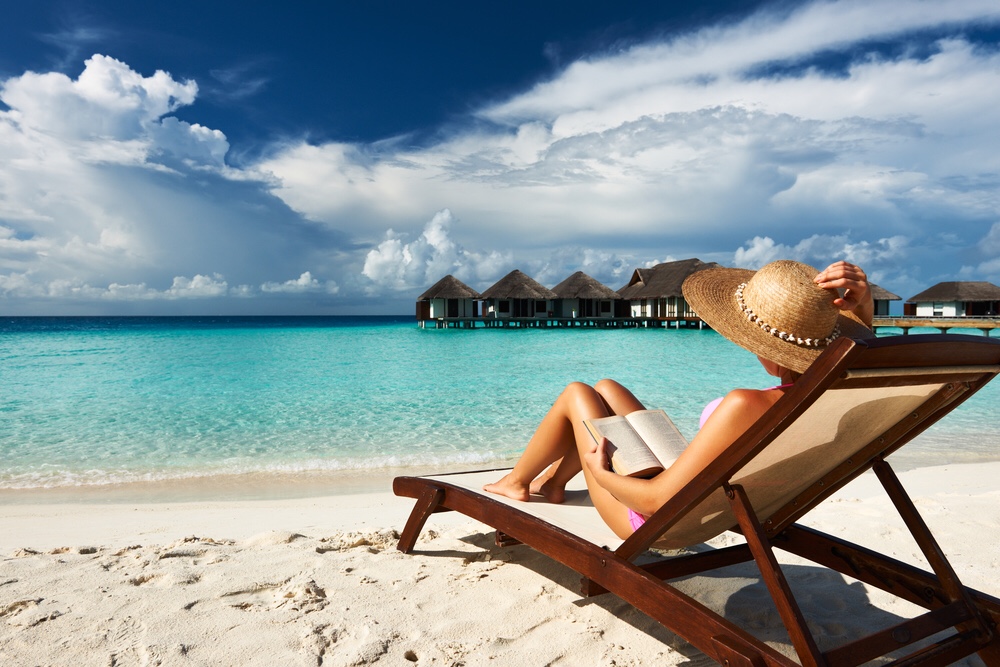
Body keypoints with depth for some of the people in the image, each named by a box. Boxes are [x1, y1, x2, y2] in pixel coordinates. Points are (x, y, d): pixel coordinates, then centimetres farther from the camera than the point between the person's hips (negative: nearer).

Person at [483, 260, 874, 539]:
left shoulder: (747, 407, -41)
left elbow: (658, 500, -35)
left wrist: (599, 472, -16)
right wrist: (863, 306, -15)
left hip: (656, 522, -7)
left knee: (576, 394, 11)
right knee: (605, 388, 19)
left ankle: (517, 481, 36)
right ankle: (553, 482, 41)